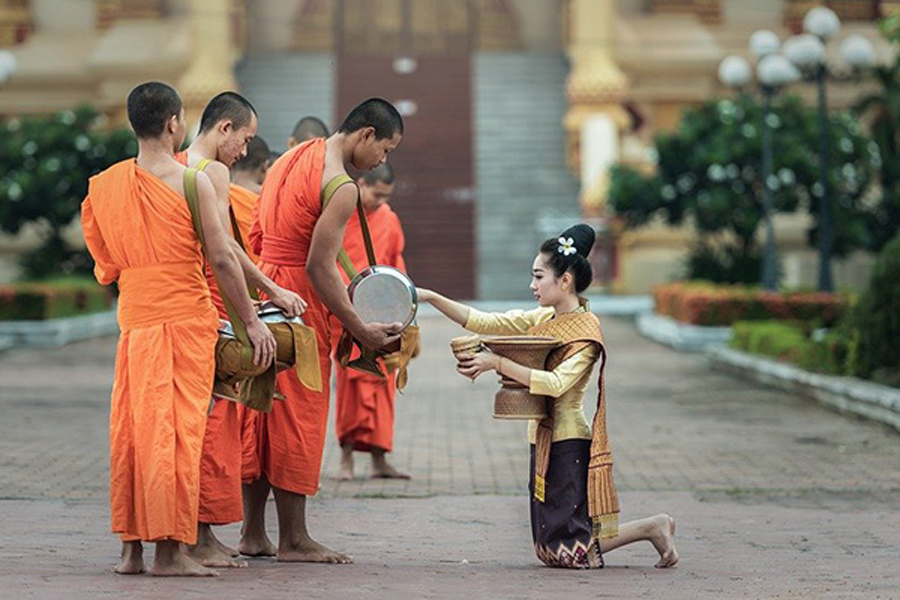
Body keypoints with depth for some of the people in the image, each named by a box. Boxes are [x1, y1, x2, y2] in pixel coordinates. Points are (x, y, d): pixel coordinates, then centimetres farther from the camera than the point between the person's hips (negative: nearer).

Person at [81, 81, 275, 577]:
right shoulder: (193, 182, -8)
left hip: (133, 320, 5)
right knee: (176, 429, -3)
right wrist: (251, 320, -4)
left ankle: (132, 546, 12)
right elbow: (221, 258, -10)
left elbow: (106, 265, 12)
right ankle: (170, 549, -4)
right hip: (185, 315, -5)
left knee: (131, 427, 9)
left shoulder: (106, 184, 7)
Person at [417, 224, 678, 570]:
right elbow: (482, 322, 6)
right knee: (551, 551, 10)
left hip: (568, 443, -8)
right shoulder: (543, 319, 10)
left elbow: (556, 383, -26)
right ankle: (652, 528, 19)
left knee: (572, 554, -9)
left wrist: (498, 364, -28)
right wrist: (431, 298, -1)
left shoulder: (586, 330, -12)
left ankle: (652, 528, 8)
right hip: (544, 440, 8)